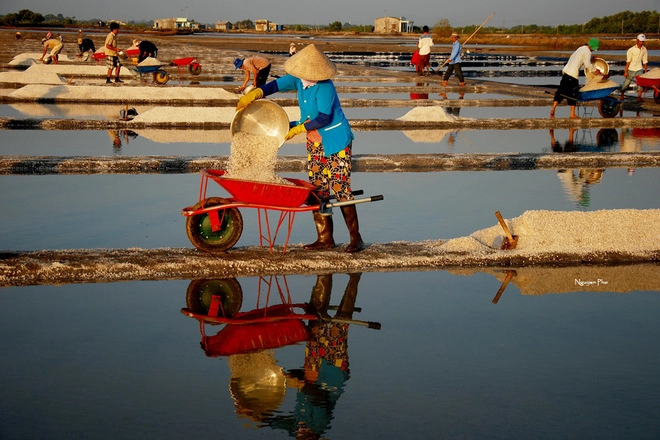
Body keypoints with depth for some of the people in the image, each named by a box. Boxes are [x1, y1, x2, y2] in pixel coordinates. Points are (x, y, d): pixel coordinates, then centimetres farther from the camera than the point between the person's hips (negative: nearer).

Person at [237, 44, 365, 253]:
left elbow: (323, 117, -25)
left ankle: (356, 238, -4)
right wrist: (255, 93, -11)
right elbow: (277, 84, 5)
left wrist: (298, 128, -24)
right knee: (317, 192, 6)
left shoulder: (325, 87, -22)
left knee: (340, 189, -10)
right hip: (315, 143, 8)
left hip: (336, 143, -8)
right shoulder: (299, 79, 0)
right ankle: (325, 238, 12)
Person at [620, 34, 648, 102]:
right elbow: (628, 61, -9)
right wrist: (626, 71, -11)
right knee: (626, 82, 4)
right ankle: (622, 94, 24)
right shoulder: (631, 50, -8)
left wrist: (646, 71, 10)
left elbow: (645, 62, 11)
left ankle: (639, 96, -7)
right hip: (631, 69, -2)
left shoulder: (644, 50, 3)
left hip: (639, 69, 3)